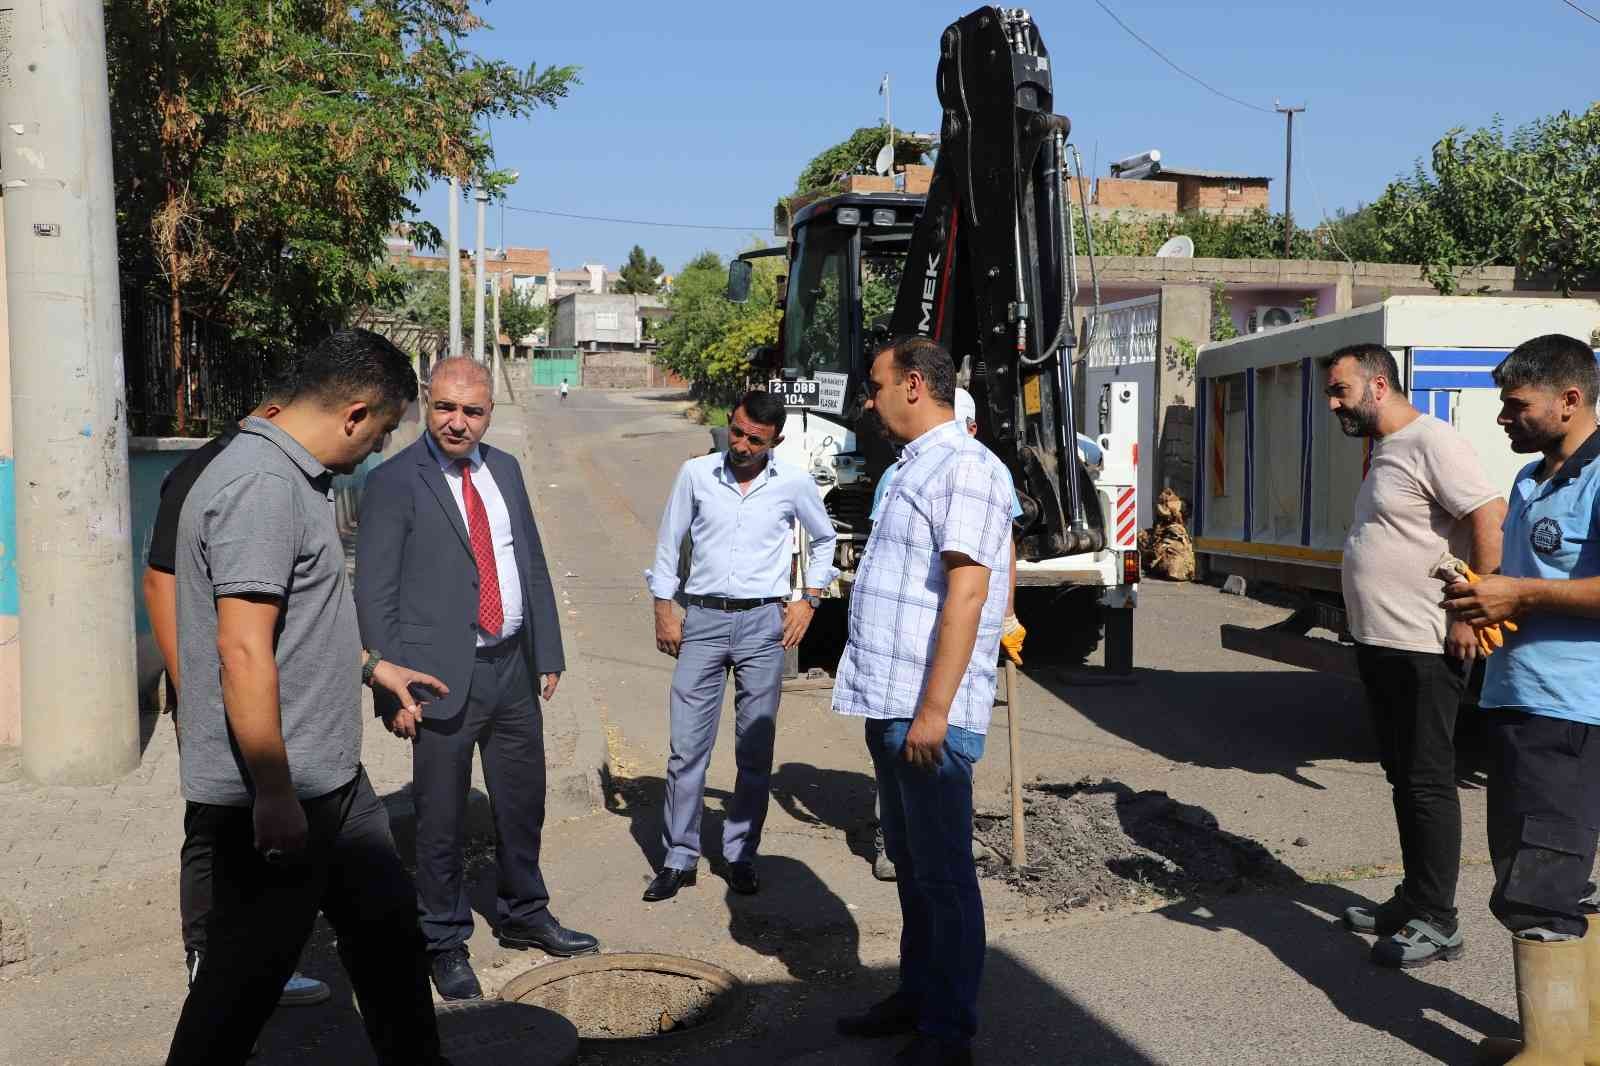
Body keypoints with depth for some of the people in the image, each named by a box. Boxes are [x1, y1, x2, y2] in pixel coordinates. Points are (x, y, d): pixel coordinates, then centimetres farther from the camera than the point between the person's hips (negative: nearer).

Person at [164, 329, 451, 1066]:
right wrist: (274, 796, -24)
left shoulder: (297, 478, 11)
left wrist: (371, 666, 28)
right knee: (246, 978, 5)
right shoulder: (261, 486, -22)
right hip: (275, 796, -10)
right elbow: (244, 651, -27)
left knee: (388, 930, 19)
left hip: (331, 780, 10)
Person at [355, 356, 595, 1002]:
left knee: (523, 802, 19)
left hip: (513, 667, 6)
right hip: (444, 677, -6)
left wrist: (548, 652, 10)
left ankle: (523, 916, 39)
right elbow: (374, 596, -11)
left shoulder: (505, 470, 9)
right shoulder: (394, 483, -9)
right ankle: (444, 943, 24)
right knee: (441, 820, 6)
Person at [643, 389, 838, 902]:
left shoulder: (794, 484, 1)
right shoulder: (696, 474, 1)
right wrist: (664, 608, 5)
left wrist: (808, 600, 10)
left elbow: (824, 539, 18)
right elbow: (668, 543, 9)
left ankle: (741, 855, 17)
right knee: (687, 745, -1)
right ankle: (679, 858, 9)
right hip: (702, 618, 0)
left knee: (755, 749, 5)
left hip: (763, 622, 0)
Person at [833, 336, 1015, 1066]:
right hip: (890, 704, 9)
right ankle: (917, 996, 31)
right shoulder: (914, 467, 16)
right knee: (908, 861, 18)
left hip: (929, 712, -9)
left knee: (943, 872, 1)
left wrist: (934, 709, -25)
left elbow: (966, 593, -22)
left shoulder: (964, 468, -14)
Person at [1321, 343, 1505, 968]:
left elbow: (1490, 519, -21)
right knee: (1402, 777, 16)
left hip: (1424, 651, -10)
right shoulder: (1384, 452, 17)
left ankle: (1436, 923, 5)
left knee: (1428, 782, -3)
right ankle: (1413, 902, 27)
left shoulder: (1431, 443, -14)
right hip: (1380, 647, 10)